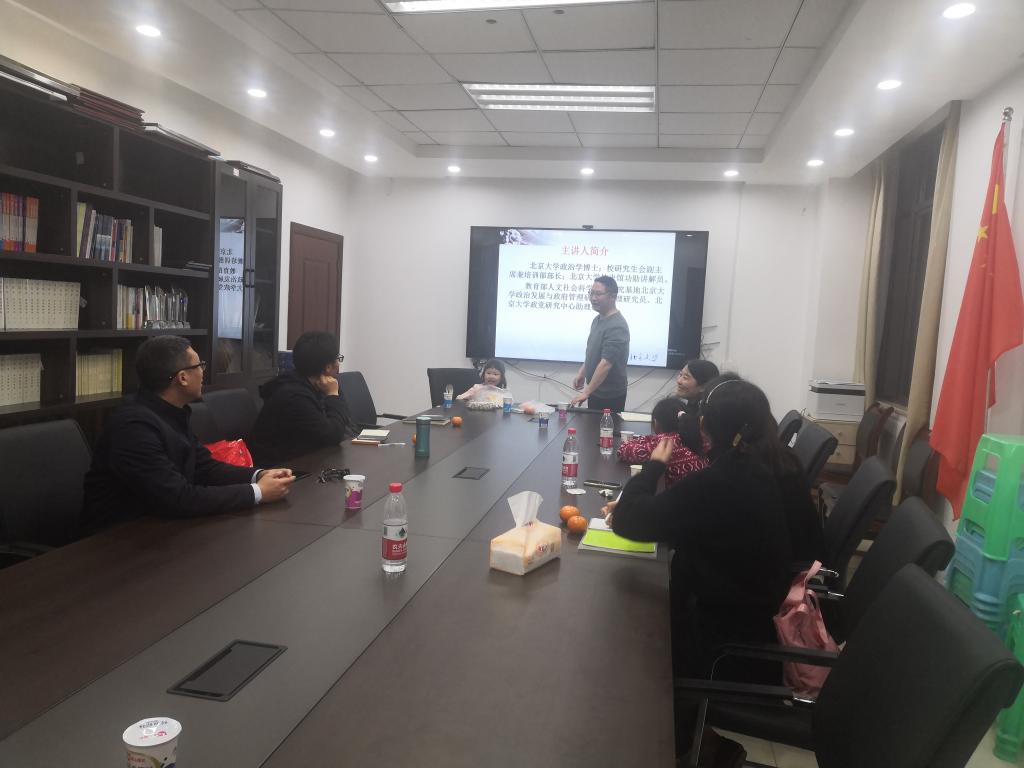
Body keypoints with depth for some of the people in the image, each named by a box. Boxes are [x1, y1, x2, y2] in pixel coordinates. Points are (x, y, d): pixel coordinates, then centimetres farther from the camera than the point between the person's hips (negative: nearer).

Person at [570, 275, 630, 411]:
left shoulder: (617, 327, -24)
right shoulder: (598, 319, 7)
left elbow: (606, 363, -29)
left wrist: (586, 392, -29)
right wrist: (582, 372, 13)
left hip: (609, 395, -9)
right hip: (595, 390, 9)